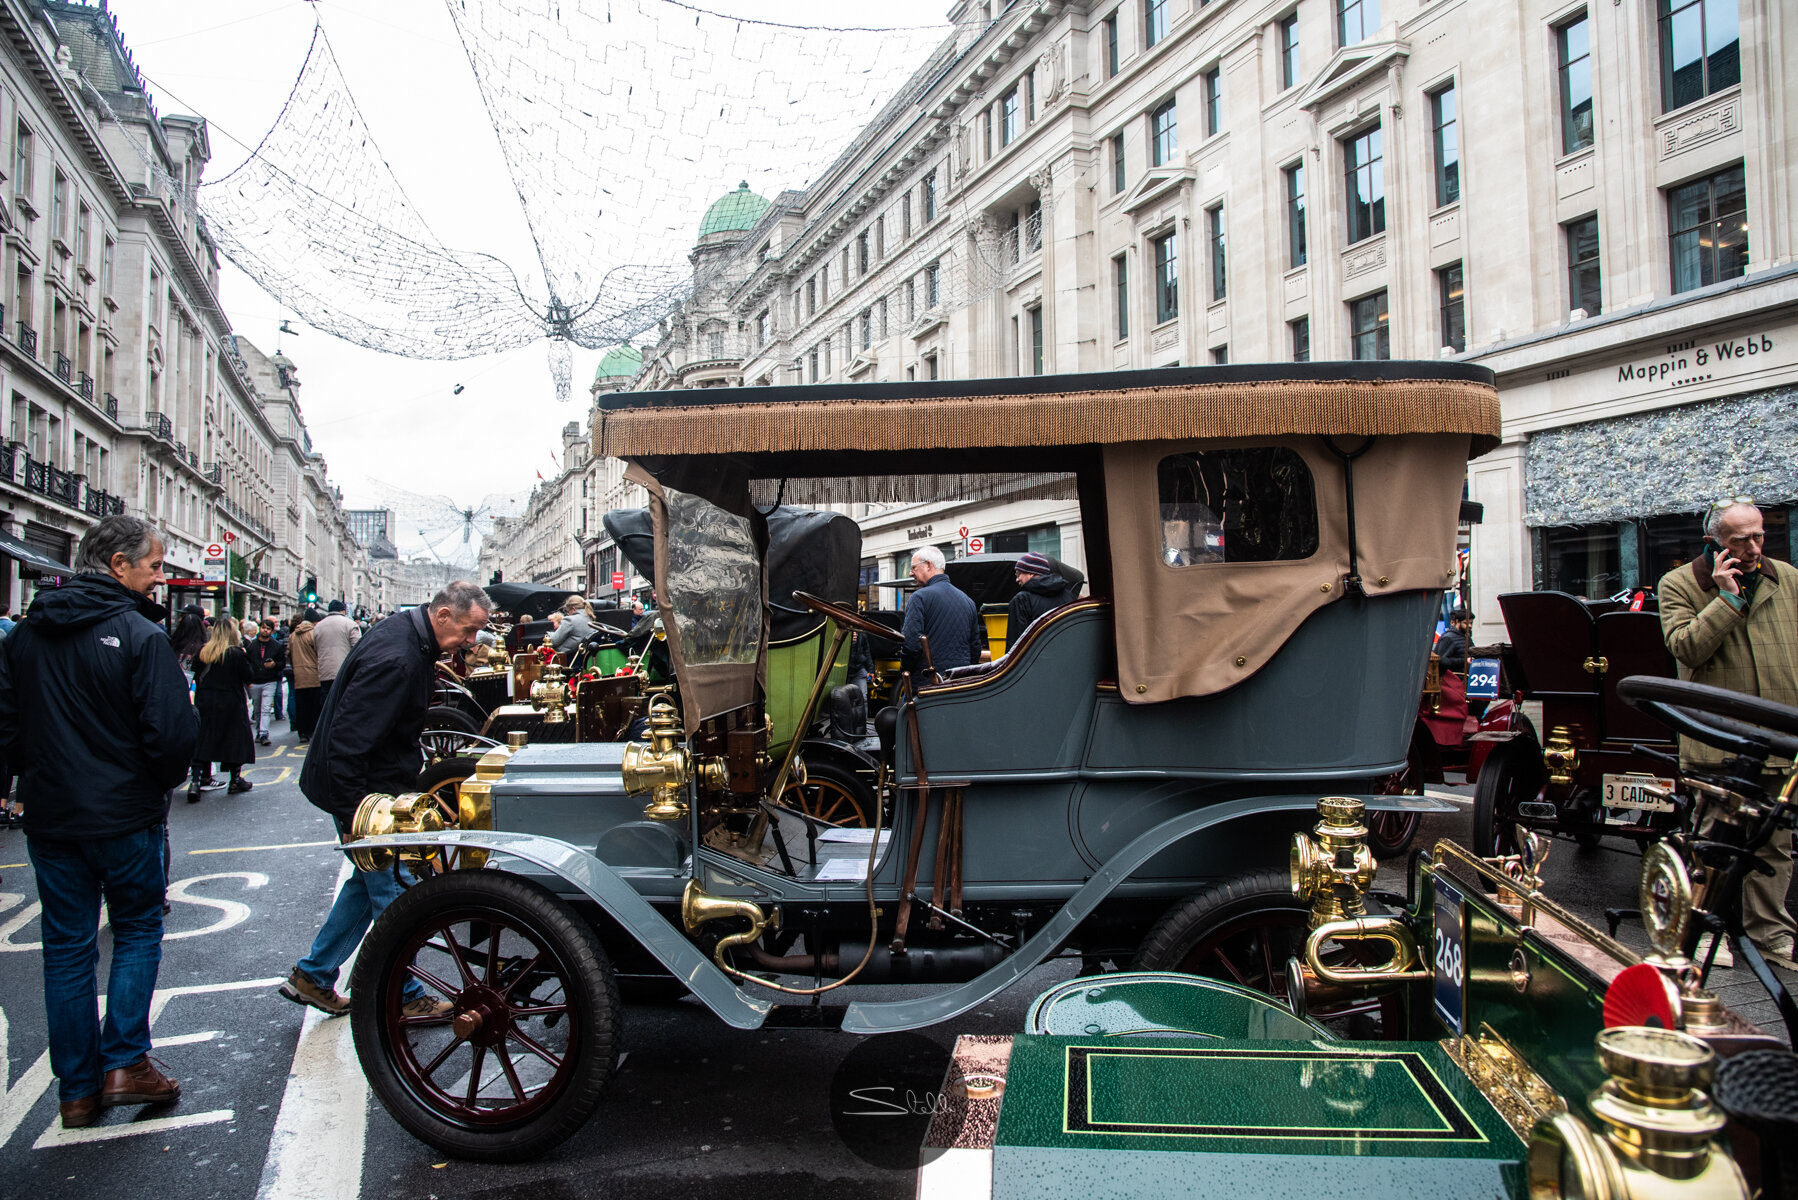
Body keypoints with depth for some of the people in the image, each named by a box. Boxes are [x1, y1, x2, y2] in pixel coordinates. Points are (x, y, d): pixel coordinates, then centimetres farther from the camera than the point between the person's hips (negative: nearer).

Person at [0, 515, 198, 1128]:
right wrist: (163, 781, 0)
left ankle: (78, 1090, 18)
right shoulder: (139, 634, -16)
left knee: (67, 949, 12)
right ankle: (125, 1064, 9)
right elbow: (172, 732, -20)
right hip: (125, 817, -5)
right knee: (138, 931, 14)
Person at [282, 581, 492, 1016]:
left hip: (377, 782, 10)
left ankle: (312, 975, 30)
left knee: (371, 879, 19)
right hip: (365, 792, -10)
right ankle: (405, 997, 13)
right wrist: (353, 817, -26)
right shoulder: (396, 660, -29)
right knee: (391, 891, 0)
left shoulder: (410, 637, 4)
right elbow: (348, 740, -30)